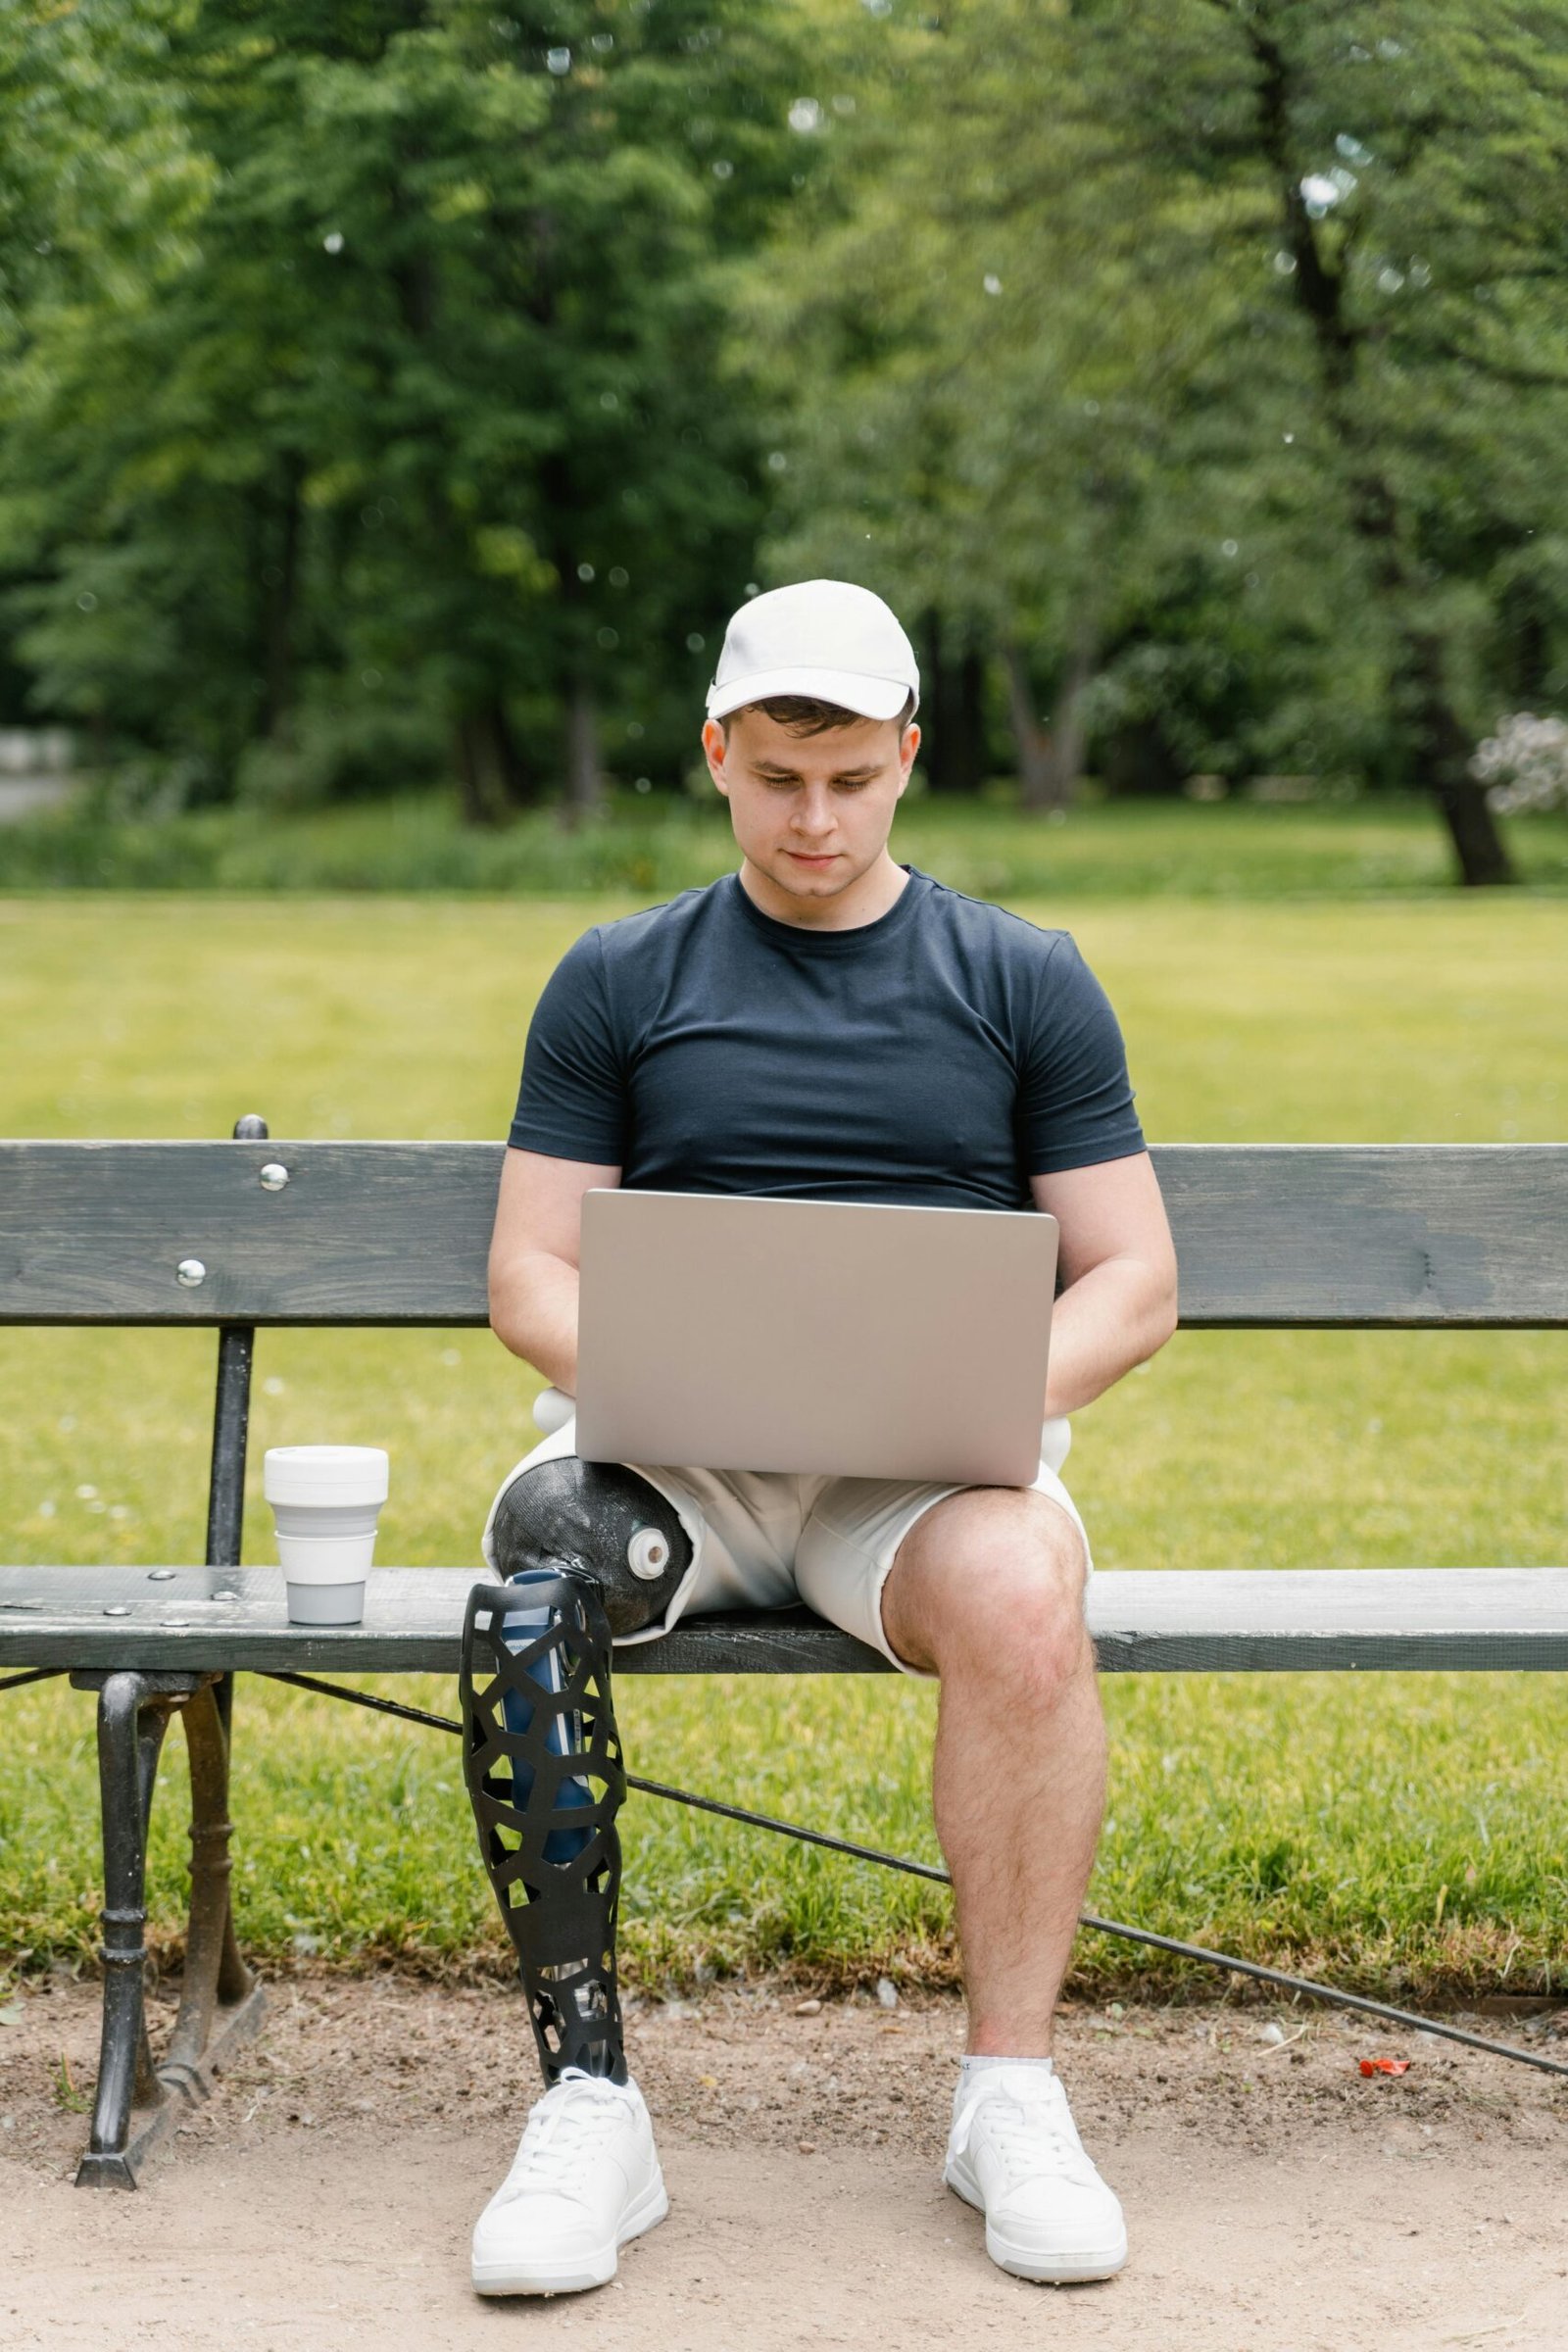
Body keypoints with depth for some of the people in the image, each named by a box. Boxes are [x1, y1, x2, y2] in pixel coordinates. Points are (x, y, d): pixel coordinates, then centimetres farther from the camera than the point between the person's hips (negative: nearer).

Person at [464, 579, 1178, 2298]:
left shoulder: (1025, 983, 14)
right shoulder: (618, 982, 15)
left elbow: (1132, 1281, 10)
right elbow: (529, 1275, 10)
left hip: (932, 1464, 0)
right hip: (672, 1450, 1)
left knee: (1020, 1593, -36)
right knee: (537, 1565, -34)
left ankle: (1011, 2095, -20)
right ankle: (586, 2103, -26)